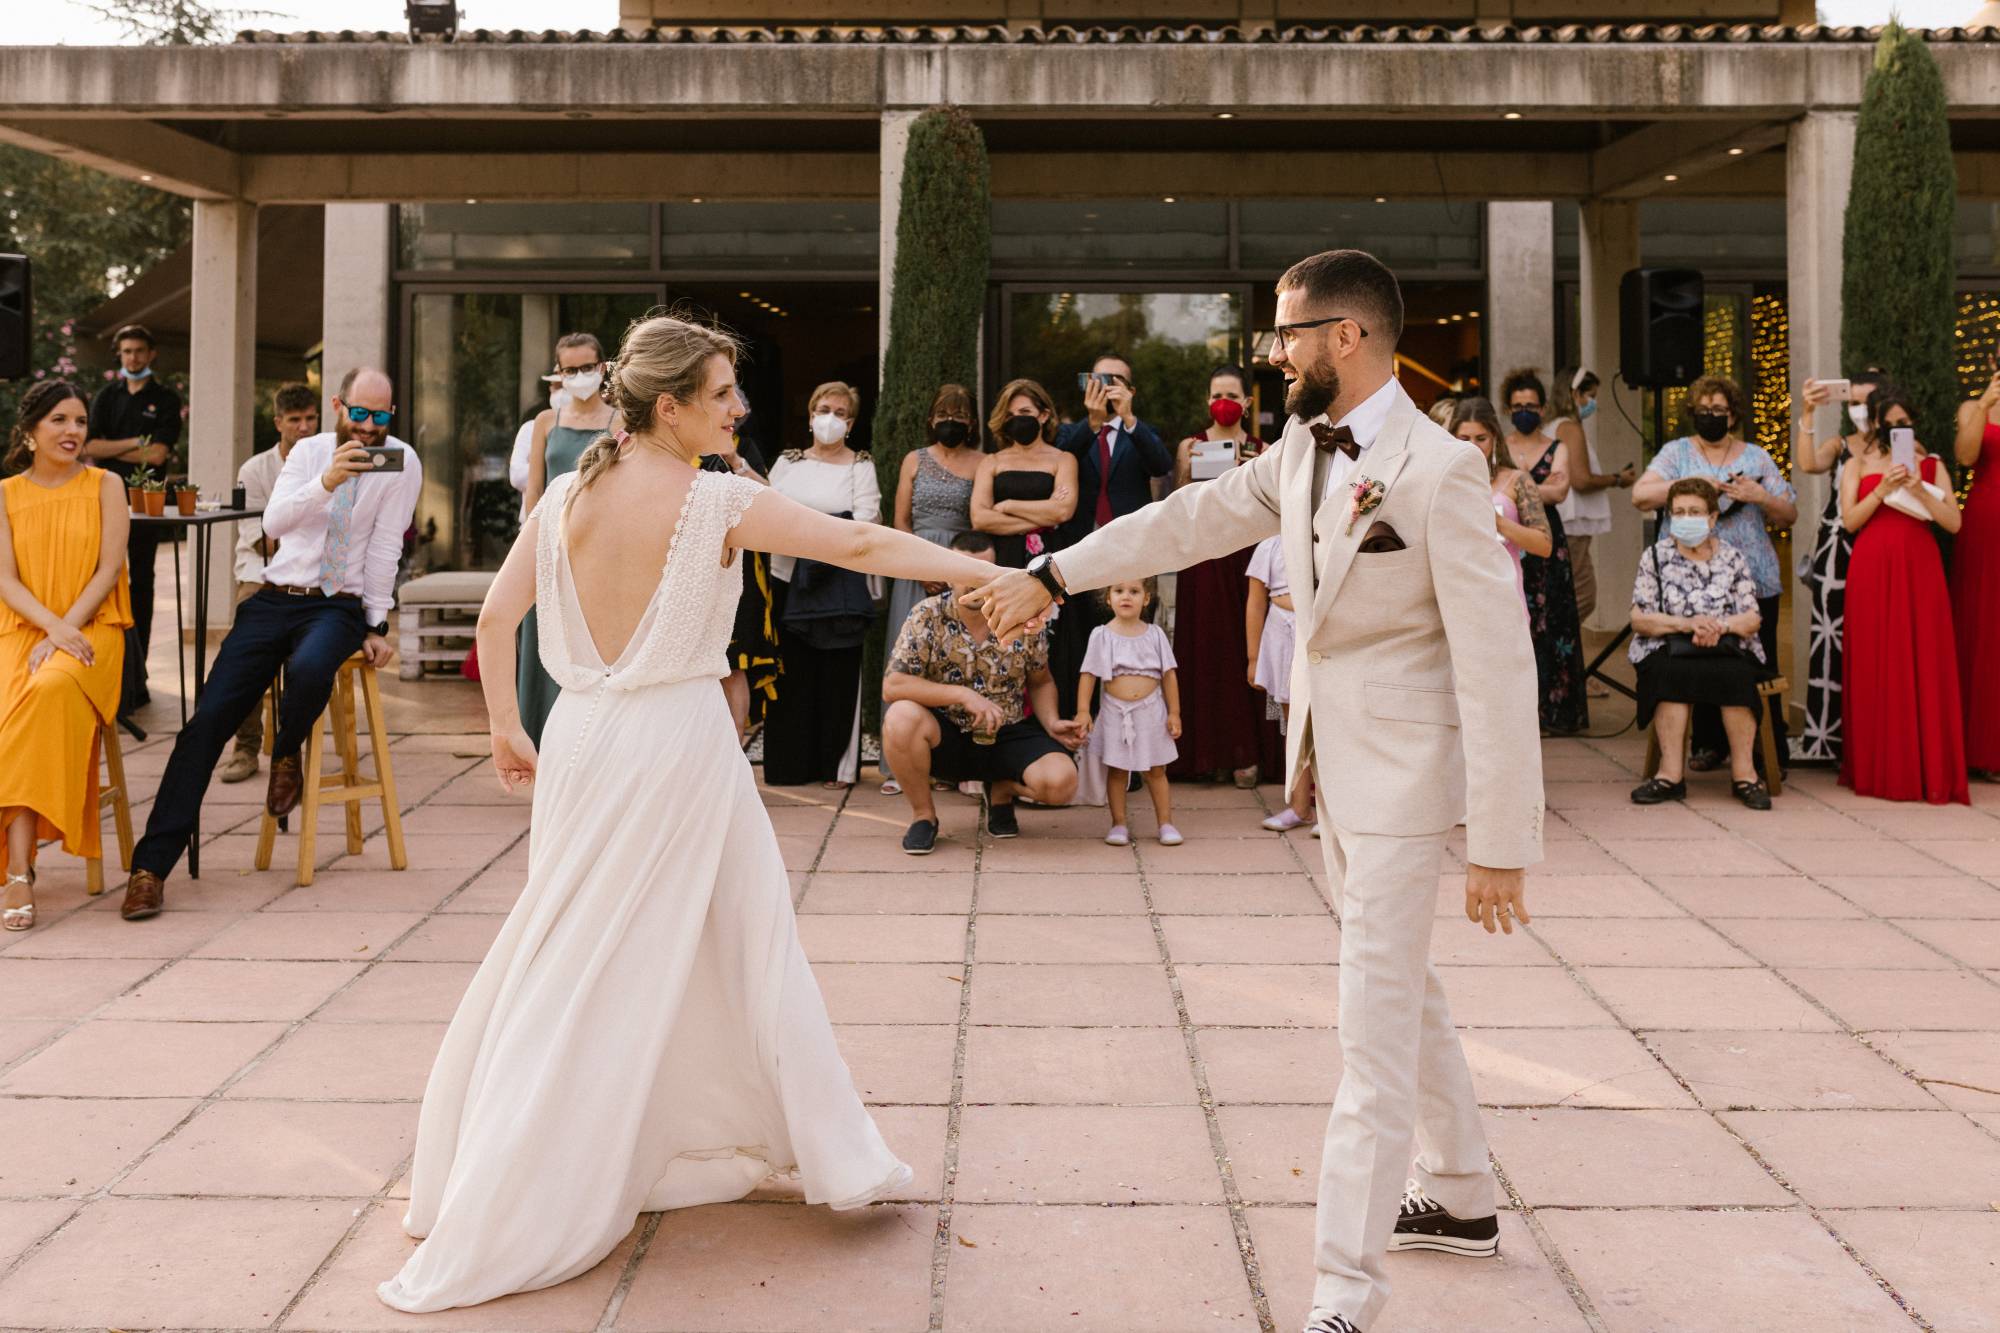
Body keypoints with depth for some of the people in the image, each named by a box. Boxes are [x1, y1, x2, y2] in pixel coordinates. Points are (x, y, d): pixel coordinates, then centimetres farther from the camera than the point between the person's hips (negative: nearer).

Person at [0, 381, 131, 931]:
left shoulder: (105, 486, 8)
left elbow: (109, 569, -1)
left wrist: (64, 631, -13)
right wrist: (50, 624, -15)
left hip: (93, 630, -1)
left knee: (52, 689, -36)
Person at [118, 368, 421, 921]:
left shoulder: (400, 462, -2)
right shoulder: (309, 450, 6)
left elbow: (385, 550, -3)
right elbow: (274, 523, -11)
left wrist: (377, 627, -5)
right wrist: (327, 482, -27)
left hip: (339, 607, -3)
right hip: (276, 600, 3)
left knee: (308, 669, -38)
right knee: (209, 719, -11)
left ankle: (286, 756, -2)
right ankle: (151, 866, -9)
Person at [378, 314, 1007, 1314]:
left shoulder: (565, 497, 2)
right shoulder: (718, 502, -13)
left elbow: (495, 617, 5)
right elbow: (861, 545, -12)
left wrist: (506, 731, 14)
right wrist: (980, 570, -8)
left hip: (585, 742, 5)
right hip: (679, 743, -5)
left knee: (571, 964, 14)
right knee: (743, 942, 9)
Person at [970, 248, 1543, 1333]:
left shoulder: (1437, 471, -19)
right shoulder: (1304, 449, 6)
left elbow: (1497, 664, -20)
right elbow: (1192, 519, 18)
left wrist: (1499, 846, -20)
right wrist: (1052, 574, 16)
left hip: (1402, 774, -9)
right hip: (1332, 763, 9)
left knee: (1373, 1034, -6)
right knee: (1402, 990, 21)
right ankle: (1458, 1199, 40)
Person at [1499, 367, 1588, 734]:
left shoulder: (1557, 448, 10)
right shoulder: (1497, 448, 9)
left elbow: (1560, 492, -6)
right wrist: (1541, 486, -9)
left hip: (1546, 543, 1)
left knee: (1551, 624, -3)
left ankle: (1556, 710, 1)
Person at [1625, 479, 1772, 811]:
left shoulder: (1732, 558, 11)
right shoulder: (1656, 556, 9)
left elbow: (1752, 618, 4)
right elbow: (1639, 618, 0)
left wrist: (1721, 626, -18)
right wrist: (1687, 624, -15)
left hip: (1727, 648, 1)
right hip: (1669, 650, 0)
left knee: (1735, 674, -33)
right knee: (1671, 672, -35)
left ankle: (1744, 772, -26)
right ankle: (1671, 774, -35)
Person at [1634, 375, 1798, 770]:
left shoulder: (1756, 457, 13)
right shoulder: (1677, 453, 10)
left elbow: (1789, 516, 12)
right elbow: (1640, 496, -5)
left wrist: (1760, 496, -8)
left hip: (1754, 580, 0)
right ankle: (1709, 744, 14)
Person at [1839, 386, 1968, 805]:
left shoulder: (1931, 466, 12)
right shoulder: (1857, 467, 11)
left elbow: (1954, 522, 2)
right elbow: (1850, 520, -2)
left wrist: (1919, 491, -11)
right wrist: (1882, 489, -13)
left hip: (1920, 570, 1)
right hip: (1872, 571, 0)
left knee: (1925, 667, -3)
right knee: (1876, 668, -2)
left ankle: (1929, 771, 1)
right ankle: (1878, 769, 4)